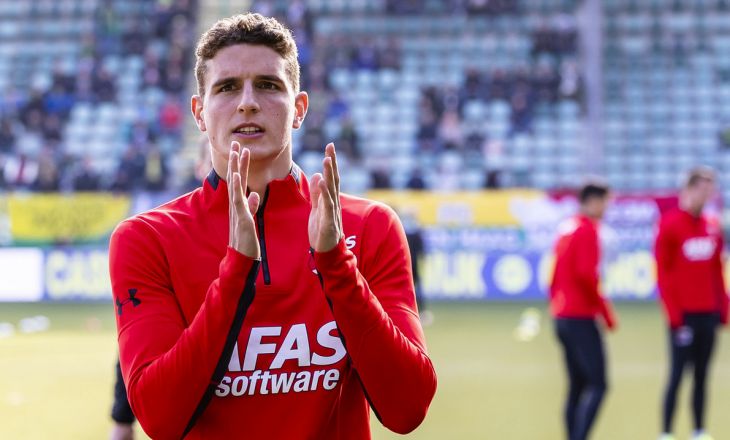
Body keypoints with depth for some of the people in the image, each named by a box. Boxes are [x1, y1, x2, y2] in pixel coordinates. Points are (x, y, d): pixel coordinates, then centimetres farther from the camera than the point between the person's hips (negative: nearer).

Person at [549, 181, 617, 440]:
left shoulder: (566, 228, 15)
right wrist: (606, 312, -12)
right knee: (597, 385, -11)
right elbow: (586, 275, -19)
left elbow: (555, 275, 18)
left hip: (561, 318, 9)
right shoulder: (588, 230, -11)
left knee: (577, 386, 11)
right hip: (581, 318, -9)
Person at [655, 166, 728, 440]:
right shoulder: (670, 225, -7)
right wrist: (674, 314, -13)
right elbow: (663, 273, -9)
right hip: (683, 314, -5)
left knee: (702, 376, 7)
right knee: (677, 374, -6)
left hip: (707, 314, 5)